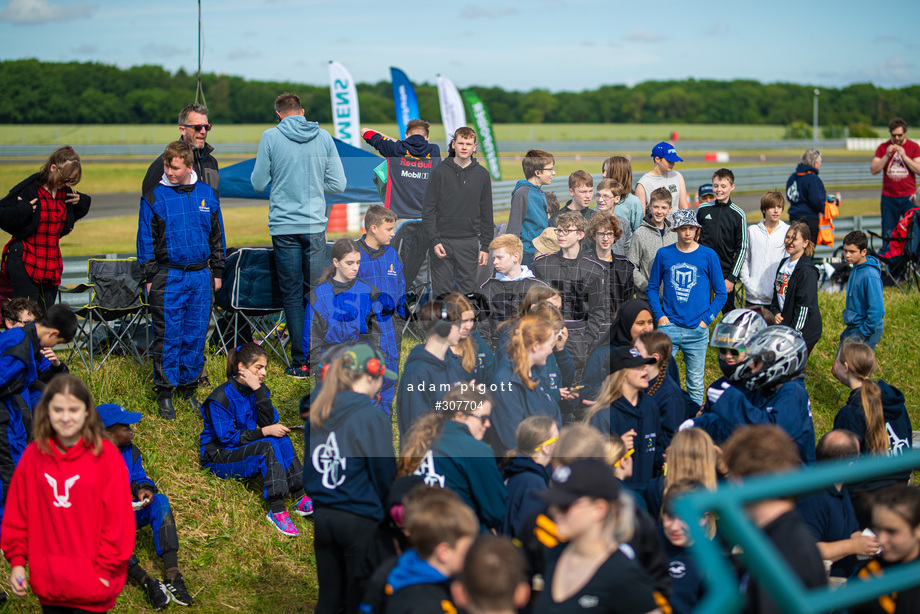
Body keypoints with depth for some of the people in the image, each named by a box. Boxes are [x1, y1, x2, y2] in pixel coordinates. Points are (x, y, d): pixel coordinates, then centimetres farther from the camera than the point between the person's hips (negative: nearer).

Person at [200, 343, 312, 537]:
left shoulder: (259, 389, 3)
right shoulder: (221, 398, -17)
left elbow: (270, 423, -8)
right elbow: (227, 438, -20)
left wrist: (259, 391, -19)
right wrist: (265, 432, -25)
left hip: (247, 449, 7)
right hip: (219, 458, -7)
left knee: (281, 439, -20)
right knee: (266, 447, -31)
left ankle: (299, 496, -27)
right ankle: (276, 509, -39)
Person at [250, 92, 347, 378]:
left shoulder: (271, 137, -4)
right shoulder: (323, 136, 1)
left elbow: (258, 184, 0)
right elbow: (338, 184, 2)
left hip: (284, 227, -2)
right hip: (316, 226, 2)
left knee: (292, 295, 4)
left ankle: (300, 362, 4)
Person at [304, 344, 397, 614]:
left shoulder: (317, 414, 4)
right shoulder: (372, 417, -13)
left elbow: (308, 463, 11)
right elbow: (385, 473, -8)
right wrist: (376, 504, 10)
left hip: (321, 517, 6)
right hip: (359, 519, -6)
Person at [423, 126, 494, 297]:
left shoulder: (482, 175, 7)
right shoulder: (440, 171, 1)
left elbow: (486, 214, 10)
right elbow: (428, 209, 0)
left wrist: (485, 246, 4)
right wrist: (434, 240, -10)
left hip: (469, 242, 1)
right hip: (443, 241, -1)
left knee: (467, 291, 3)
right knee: (441, 291, 1)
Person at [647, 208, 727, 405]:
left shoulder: (708, 255, 2)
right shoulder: (664, 254, 4)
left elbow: (721, 294, 5)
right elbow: (653, 288, 11)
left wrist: (706, 319, -4)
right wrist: (660, 316, -1)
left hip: (697, 330, 0)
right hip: (669, 327, 0)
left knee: (695, 384, 6)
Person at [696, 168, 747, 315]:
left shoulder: (739, 215, -2)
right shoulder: (702, 209, 3)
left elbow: (742, 248, -1)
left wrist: (732, 278, -6)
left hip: (726, 272, -1)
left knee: (729, 312, 4)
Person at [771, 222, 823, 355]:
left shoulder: (807, 271, -15)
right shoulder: (784, 264, 12)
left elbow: (804, 306, -18)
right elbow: (777, 292, 20)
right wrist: (776, 312, 1)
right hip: (783, 326, 8)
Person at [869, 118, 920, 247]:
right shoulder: (883, 147, 8)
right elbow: (873, 170, 0)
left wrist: (904, 156, -14)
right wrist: (887, 156, -11)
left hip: (908, 197, -1)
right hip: (889, 197, 1)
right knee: (888, 235, 1)